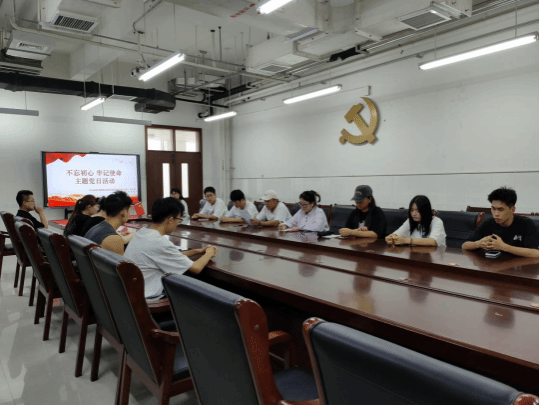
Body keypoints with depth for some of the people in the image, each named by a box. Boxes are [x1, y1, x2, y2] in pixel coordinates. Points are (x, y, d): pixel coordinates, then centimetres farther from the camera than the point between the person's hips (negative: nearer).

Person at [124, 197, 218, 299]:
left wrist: (199, 251, 16)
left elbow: (173, 256, 15)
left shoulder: (141, 233, 2)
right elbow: (196, 268, -15)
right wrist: (208, 254, 4)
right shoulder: (160, 243, -25)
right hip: (147, 299, -8)